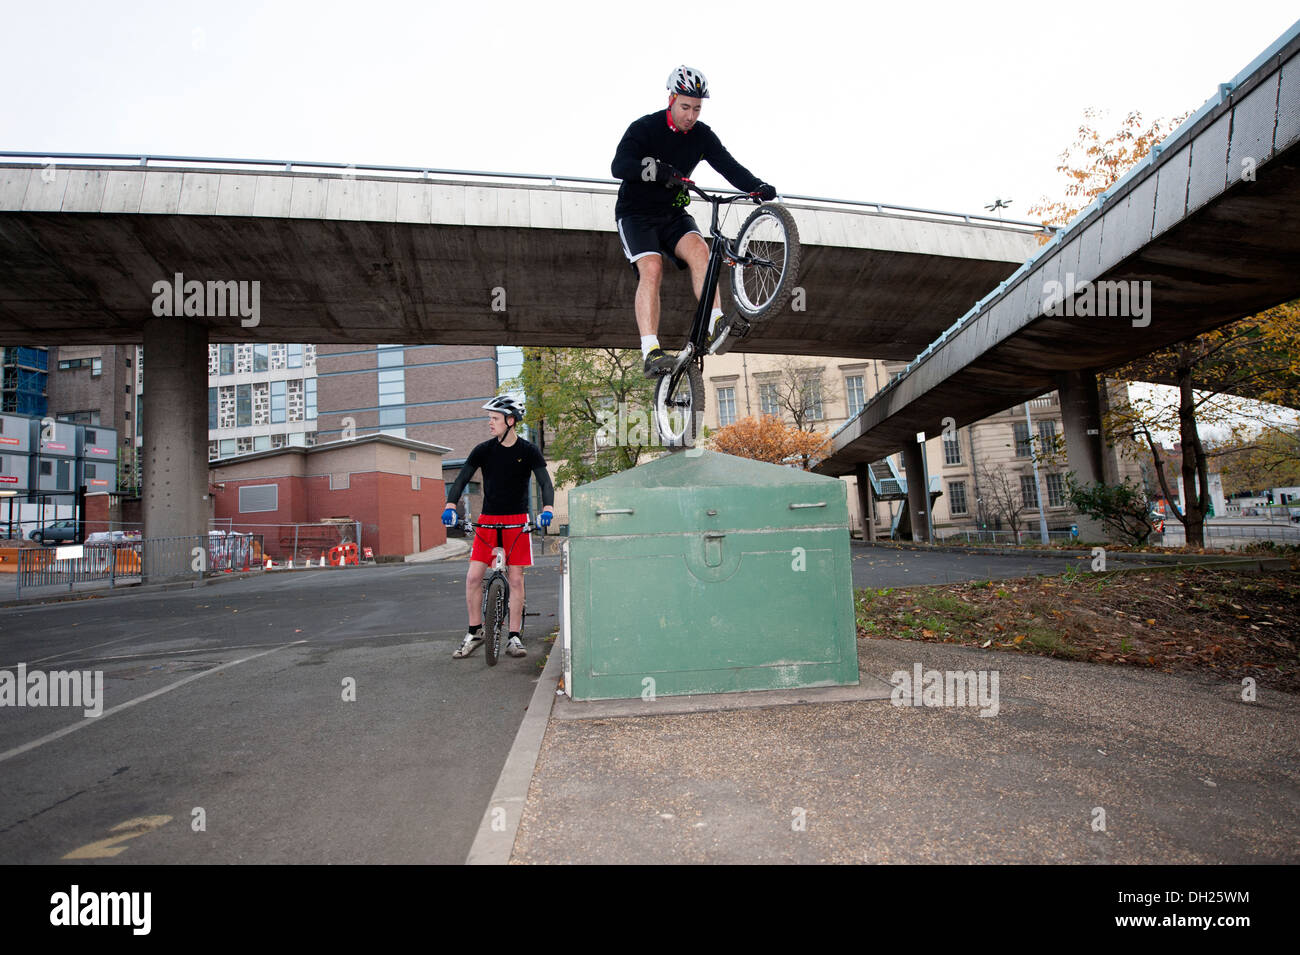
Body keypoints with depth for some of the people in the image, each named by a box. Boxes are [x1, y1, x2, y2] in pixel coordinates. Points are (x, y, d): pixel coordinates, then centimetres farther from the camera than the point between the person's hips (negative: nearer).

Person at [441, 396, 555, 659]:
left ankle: (514, 637, 9)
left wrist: (547, 509, -30)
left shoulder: (528, 451, -3)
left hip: (517, 521, -2)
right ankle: (475, 632, 12)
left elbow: (545, 482, -11)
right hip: (488, 519, 2)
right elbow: (462, 479, -5)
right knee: (473, 577, -5)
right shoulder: (483, 450, 0)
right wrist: (450, 506, -23)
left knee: (516, 579, -1)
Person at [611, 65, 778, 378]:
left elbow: (729, 166, -5)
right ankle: (650, 353, -33)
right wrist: (655, 169, -45)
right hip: (637, 214, -4)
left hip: (673, 214, 4)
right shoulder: (644, 128, -11)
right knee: (652, 268, -28)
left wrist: (759, 187, -24)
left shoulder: (702, 135, 3)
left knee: (699, 248, -27)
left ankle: (716, 327, -36)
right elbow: (619, 166, -26)